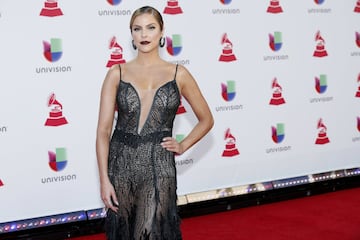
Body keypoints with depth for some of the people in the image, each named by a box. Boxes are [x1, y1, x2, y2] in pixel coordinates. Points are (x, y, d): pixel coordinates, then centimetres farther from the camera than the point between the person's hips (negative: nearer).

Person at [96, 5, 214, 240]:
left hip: (158, 166, -1)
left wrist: (183, 146, 3)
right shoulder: (117, 73, 2)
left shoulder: (178, 74, 3)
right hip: (121, 163, 1)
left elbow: (206, 120, 15)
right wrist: (104, 179, -7)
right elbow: (103, 129, -1)